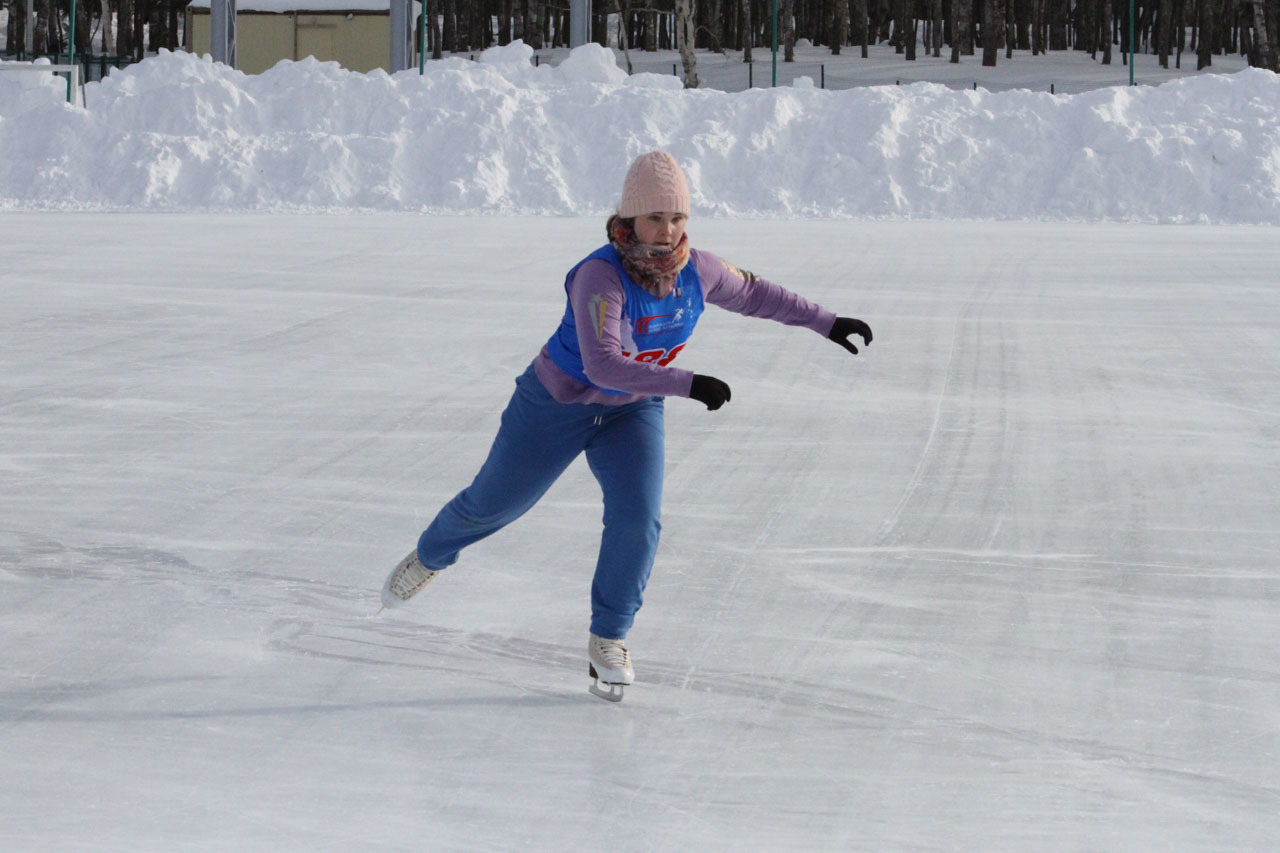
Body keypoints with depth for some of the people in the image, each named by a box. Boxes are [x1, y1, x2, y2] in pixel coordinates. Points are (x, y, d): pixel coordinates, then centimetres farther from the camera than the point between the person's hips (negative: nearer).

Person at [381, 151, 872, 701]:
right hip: (557, 403, -4)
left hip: (633, 411, 4)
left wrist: (825, 323, 8)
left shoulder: (696, 272, -17)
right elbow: (602, 365, -47)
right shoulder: (601, 276, -35)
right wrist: (687, 383, -53)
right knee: (493, 503, 14)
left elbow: (753, 294, 5)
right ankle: (431, 557, 46)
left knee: (637, 516, -16)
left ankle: (608, 638, 3)